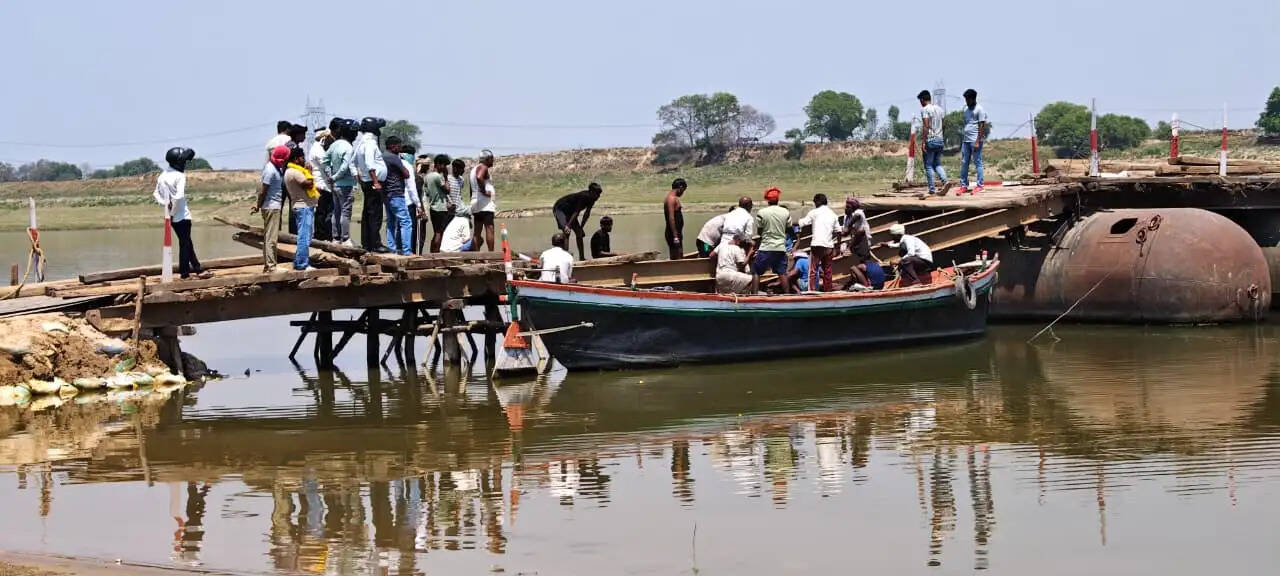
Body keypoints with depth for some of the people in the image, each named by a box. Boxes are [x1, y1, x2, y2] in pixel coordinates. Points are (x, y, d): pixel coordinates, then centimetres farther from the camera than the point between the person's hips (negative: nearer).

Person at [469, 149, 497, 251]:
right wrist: (484, 191, -20)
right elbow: (479, 177, -30)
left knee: (477, 231, 6)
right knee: (489, 229, -13)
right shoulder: (483, 167, -7)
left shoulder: (475, 169, 23)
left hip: (476, 205, 10)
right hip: (485, 204, -10)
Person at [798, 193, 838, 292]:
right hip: (829, 246, 5)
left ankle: (812, 290, -9)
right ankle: (828, 289, 15)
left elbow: (802, 223, -5)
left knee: (813, 270, -2)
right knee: (827, 270, 13)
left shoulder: (814, 212, 0)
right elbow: (837, 232, 14)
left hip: (817, 244, -5)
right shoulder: (833, 214, 15)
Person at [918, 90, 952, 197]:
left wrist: (923, 141, -18)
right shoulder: (939, 109, 13)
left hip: (930, 141, -7)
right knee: (937, 164, 14)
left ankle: (931, 190, -4)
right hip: (940, 140, 7)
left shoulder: (925, 109, -10)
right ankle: (945, 181, -9)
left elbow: (926, 126, -18)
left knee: (928, 166, -1)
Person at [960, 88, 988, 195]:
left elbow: (982, 126, -11)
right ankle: (963, 185, 8)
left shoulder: (979, 110, -6)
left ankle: (979, 185, -2)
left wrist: (977, 142, -18)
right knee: (964, 163, 5)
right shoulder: (966, 109, 18)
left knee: (977, 162, -4)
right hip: (966, 140, 8)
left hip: (975, 140, -8)